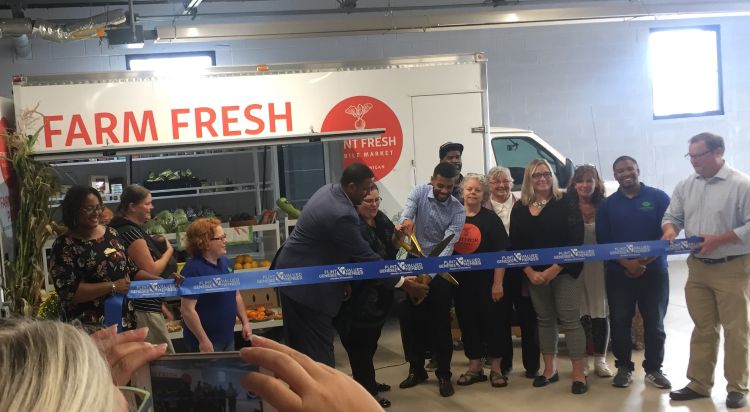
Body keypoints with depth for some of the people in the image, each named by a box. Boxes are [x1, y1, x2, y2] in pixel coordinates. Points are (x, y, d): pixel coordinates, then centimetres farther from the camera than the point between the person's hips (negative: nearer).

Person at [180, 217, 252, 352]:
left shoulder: (224, 262, 7)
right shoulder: (193, 269, -19)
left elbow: (236, 294, 17)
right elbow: (187, 310, -22)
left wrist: (245, 322, 12)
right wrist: (203, 340, -21)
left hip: (228, 336, 8)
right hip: (206, 342, -8)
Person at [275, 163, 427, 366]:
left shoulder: (329, 190, 4)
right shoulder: (342, 214, -27)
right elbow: (365, 256, -21)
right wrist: (404, 283, -13)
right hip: (306, 281, -10)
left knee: (299, 341, 18)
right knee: (319, 348, -4)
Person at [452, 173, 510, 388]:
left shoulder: (490, 219, -4)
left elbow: (501, 253, -7)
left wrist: (498, 283, -12)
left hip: (487, 281, -3)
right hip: (462, 281, 3)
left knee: (493, 322, 2)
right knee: (467, 322, 9)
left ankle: (496, 368, 13)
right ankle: (475, 367, 21)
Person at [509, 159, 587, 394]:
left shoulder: (565, 204, -4)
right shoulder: (519, 209, 7)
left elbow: (575, 240, -10)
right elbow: (515, 245, 6)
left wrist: (554, 269, -15)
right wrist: (530, 272, -7)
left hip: (563, 270, -4)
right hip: (534, 273, 4)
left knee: (570, 320, -7)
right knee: (545, 320, 11)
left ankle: (578, 374, -5)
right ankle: (549, 370, 20)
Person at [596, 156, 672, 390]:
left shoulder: (659, 198, 1)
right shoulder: (607, 205, 7)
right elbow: (603, 241, 1)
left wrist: (645, 261, -13)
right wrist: (627, 263, -13)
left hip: (654, 271, -1)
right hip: (619, 273, 1)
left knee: (654, 322, 5)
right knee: (619, 322, 2)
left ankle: (654, 369, 17)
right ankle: (624, 367, 16)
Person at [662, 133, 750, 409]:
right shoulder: (685, 187, 7)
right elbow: (672, 216, 13)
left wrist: (720, 240, -22)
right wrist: (670, 229, -10)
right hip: (697, 267, 5)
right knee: (703, 328, 12)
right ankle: (699, 384, 19)